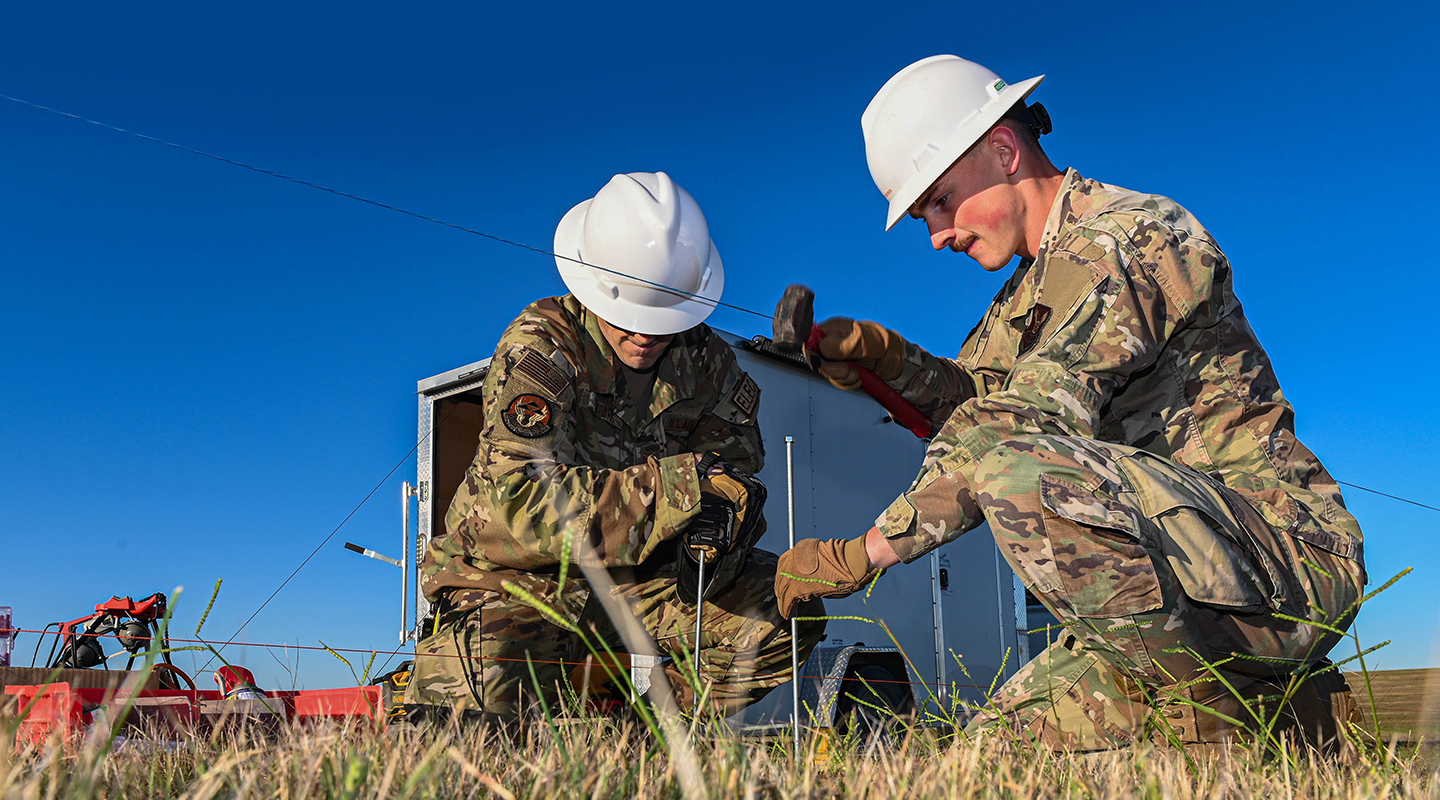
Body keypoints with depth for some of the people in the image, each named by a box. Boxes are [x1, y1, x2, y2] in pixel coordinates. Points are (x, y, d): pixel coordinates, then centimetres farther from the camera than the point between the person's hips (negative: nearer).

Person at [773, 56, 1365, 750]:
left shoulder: (1132, 233, -15)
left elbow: (1014, 427, -25)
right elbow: (971, 396, 15)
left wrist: (860, 555, -23)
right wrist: (886, 357, -5)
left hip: (1285, 549, -10)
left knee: (1012, 466, -32)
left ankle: (1218, 716, -16)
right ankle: (1274, 713, 11)